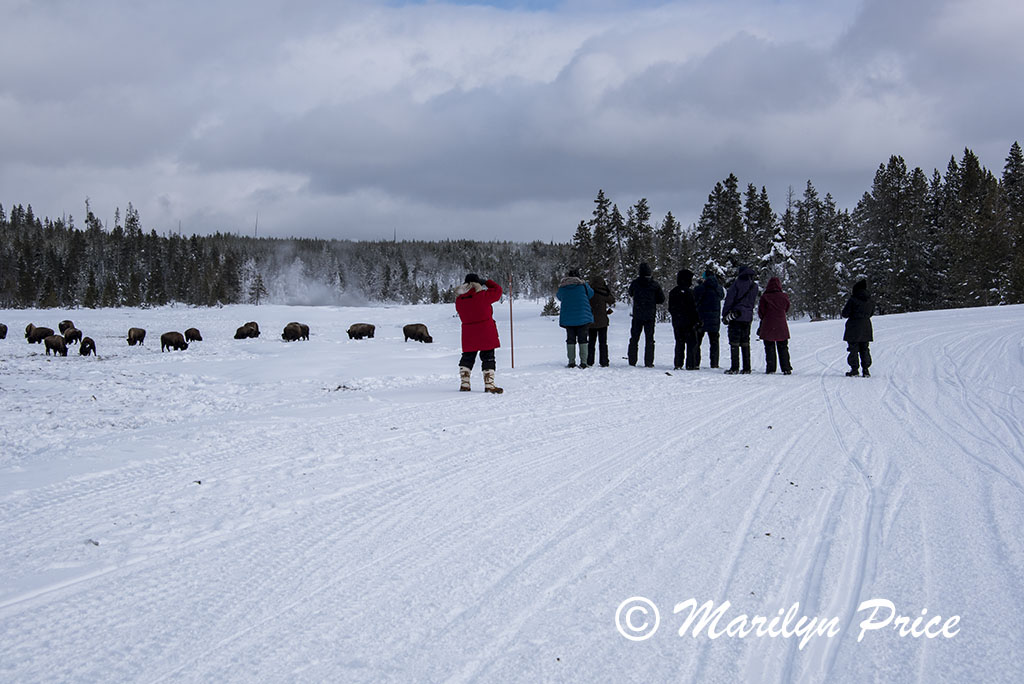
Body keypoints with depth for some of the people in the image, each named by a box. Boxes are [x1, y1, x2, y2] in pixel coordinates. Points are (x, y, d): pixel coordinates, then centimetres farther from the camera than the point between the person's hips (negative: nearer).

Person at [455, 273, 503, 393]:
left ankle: (464, 384, 14)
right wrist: (488, 283, 16)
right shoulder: (482, 296, -14)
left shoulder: (459, 300, 1)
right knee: (488, 358, 1)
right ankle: (489, 385, 0)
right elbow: (497, 290, -1)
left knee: (467, 357, 15)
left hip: (468, 334, 5)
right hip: (485, 333, -5)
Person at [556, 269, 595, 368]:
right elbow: (591, 294, 7)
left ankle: (571, 362, 2)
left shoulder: (562, 287, 0)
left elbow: (559, 297, 16)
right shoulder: (583, 285, -6)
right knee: (582, 339, 4)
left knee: (570, 339, 8)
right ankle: (583, 362, -2)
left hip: (567, 318, 1)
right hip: (582, 318, -1)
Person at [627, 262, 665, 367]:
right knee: (649, 339, 5)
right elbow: (662, 299, 1)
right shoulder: (654, 284, -5)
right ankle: (649, 362, 1)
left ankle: (632, 361, 8)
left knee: (634, 338, 10)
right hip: (650, 315, 0)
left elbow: (630, 293, 15)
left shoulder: (635, 283, -5)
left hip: (637, 315, 0)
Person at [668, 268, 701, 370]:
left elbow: (670, 308, 15)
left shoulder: (673, 292, 9)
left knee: (679, 343, 11)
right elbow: (693, 308, -14)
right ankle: (690, 364, -4)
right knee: (691, 343, 0)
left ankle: (678, 364, 7)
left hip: (676, 322, 6)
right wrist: (697, 320, -8)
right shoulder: (688, 292, -13)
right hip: (688, 322, -6)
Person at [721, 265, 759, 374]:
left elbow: (729, 300, -9)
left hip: (736, 317, -6)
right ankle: (746, 368, 8)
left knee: (734, 343, -4)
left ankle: (735, 368, -9)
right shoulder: (754, 286, 10)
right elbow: (753, 302, 16)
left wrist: (725, 315, -5)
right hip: (748, 317, 6)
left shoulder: (737, 284, -8)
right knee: (745, 343, 10)